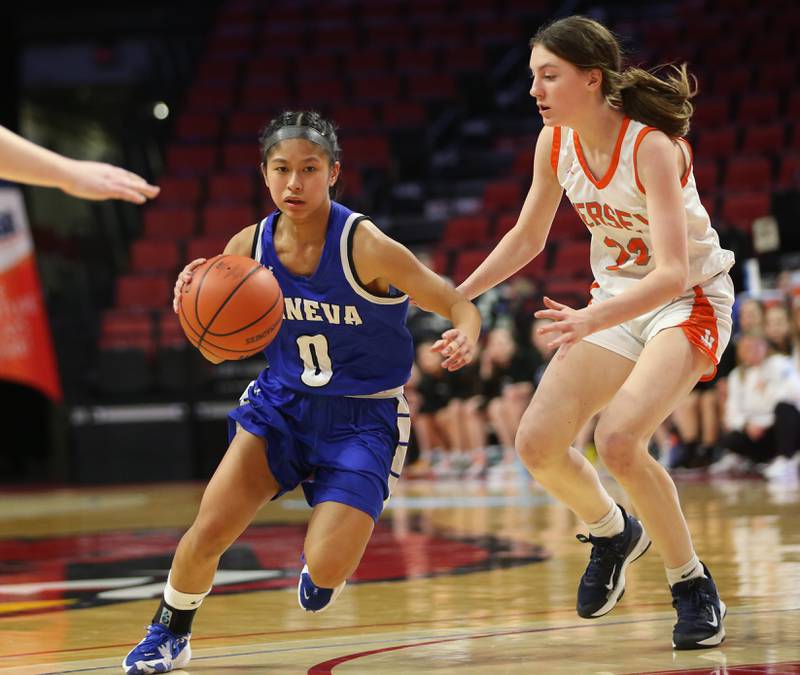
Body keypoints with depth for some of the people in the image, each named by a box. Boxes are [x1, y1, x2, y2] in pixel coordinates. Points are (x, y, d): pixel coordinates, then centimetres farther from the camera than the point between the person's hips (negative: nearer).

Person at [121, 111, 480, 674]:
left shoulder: (367, 248, -22)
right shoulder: (248, 248, -8)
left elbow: (460, 306, -18)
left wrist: (464, 339, -42)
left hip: (363, 417, -3)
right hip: (281, 401, 3)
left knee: (325, 570, -15)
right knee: (207, 533, -11)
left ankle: (326, 556, 25)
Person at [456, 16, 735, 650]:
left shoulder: (652, 147, -28)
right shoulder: (555, 144, -8)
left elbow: (673, 273, -36)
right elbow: (527, 238, 9)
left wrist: (593, 320, -49)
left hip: (690, 302, -7)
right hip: (619, 300, 7)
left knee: (618, 439, -27)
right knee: (537, 444, -4)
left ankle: (694, 587, -7)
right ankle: (612, 533, 27)